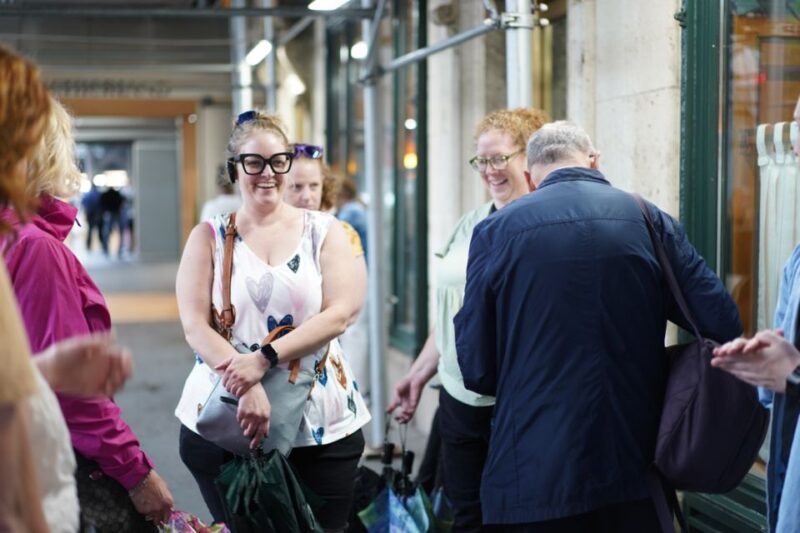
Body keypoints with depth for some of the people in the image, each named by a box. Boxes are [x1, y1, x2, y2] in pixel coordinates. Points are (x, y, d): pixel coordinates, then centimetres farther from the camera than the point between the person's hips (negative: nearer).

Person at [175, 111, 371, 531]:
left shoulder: (324, 231, 6)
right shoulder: (209, 237, 6)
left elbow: (339, 314, -7)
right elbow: (195, 325, -5)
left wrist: (264, 358, -19)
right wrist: (248, 388, -20)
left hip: (322, 428, 0)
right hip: (224, 425, 0)